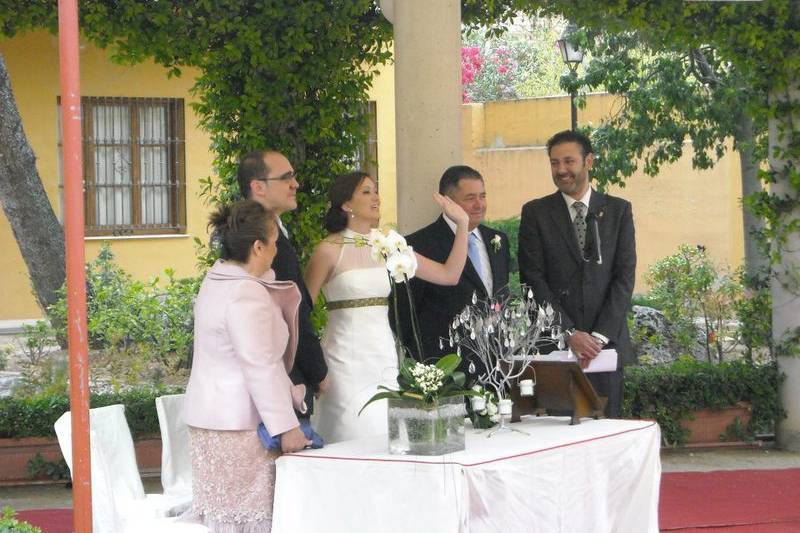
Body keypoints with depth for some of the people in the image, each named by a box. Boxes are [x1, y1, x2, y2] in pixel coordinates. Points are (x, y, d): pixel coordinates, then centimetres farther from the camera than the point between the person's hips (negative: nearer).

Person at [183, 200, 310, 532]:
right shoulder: (247, 295, -20)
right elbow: (261, 368, -21)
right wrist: (286, 427, -18)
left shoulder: (217, 280, 11)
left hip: (209, 414, 10)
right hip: (238, 423, -10)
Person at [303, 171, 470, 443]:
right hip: (347, 357, -5)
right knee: (354, 436, -7)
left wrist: (462, 224, 3)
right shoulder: (330, 250, -5)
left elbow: (449, 274, 8)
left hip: (385, 356, 5)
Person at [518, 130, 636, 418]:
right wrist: (569, 333, -10)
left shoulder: (618, 210, 9)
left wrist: (600, 335, -8)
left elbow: (624, 276, 3)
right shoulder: (535, 213, 6)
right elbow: (533, 279, -1)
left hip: (606, 342, 1)